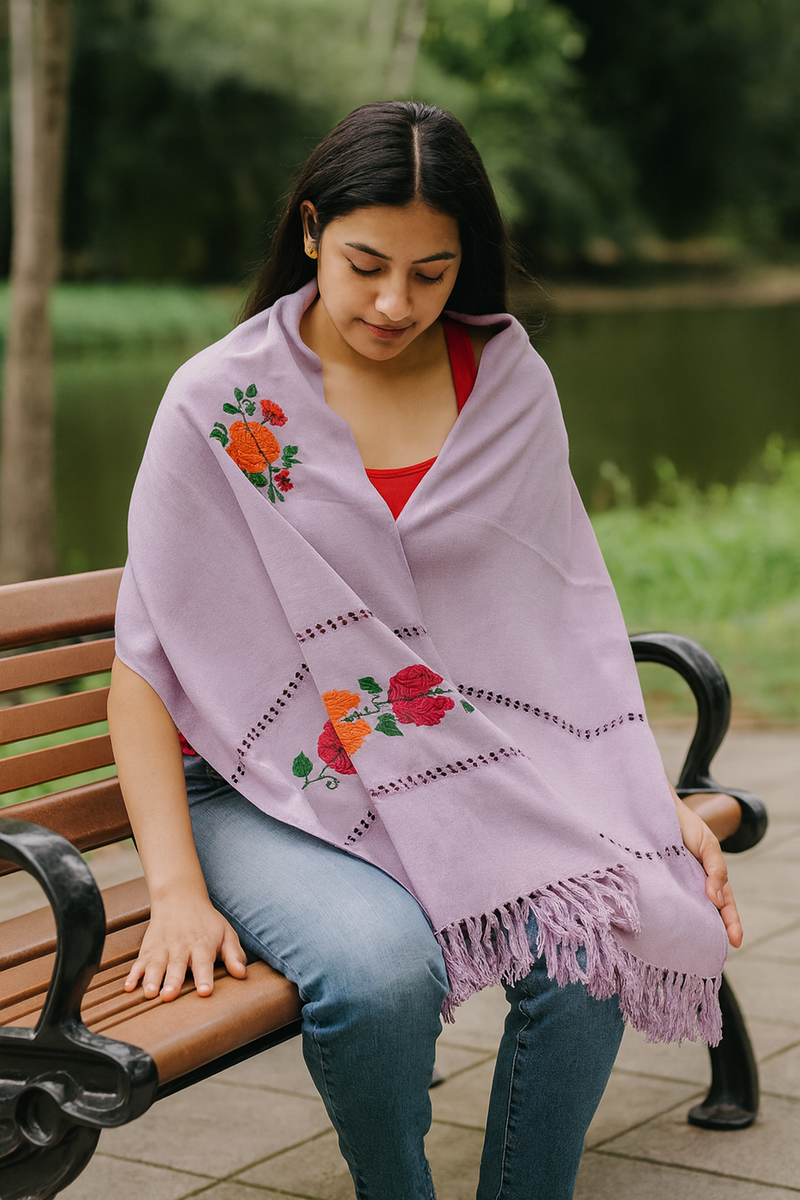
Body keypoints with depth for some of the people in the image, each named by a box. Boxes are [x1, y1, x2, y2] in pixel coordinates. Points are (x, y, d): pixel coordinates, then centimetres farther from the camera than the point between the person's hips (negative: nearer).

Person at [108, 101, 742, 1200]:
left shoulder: (509, 382, 5)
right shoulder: (221, 404, -5)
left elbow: (567, 614, 11)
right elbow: (146, 667, -6)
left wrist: (653, 801, 0)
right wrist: (177, 890, -16)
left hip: (477, 767, 3)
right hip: (271, 791, -2)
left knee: (591, 936, -27)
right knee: (383, 968, -32)